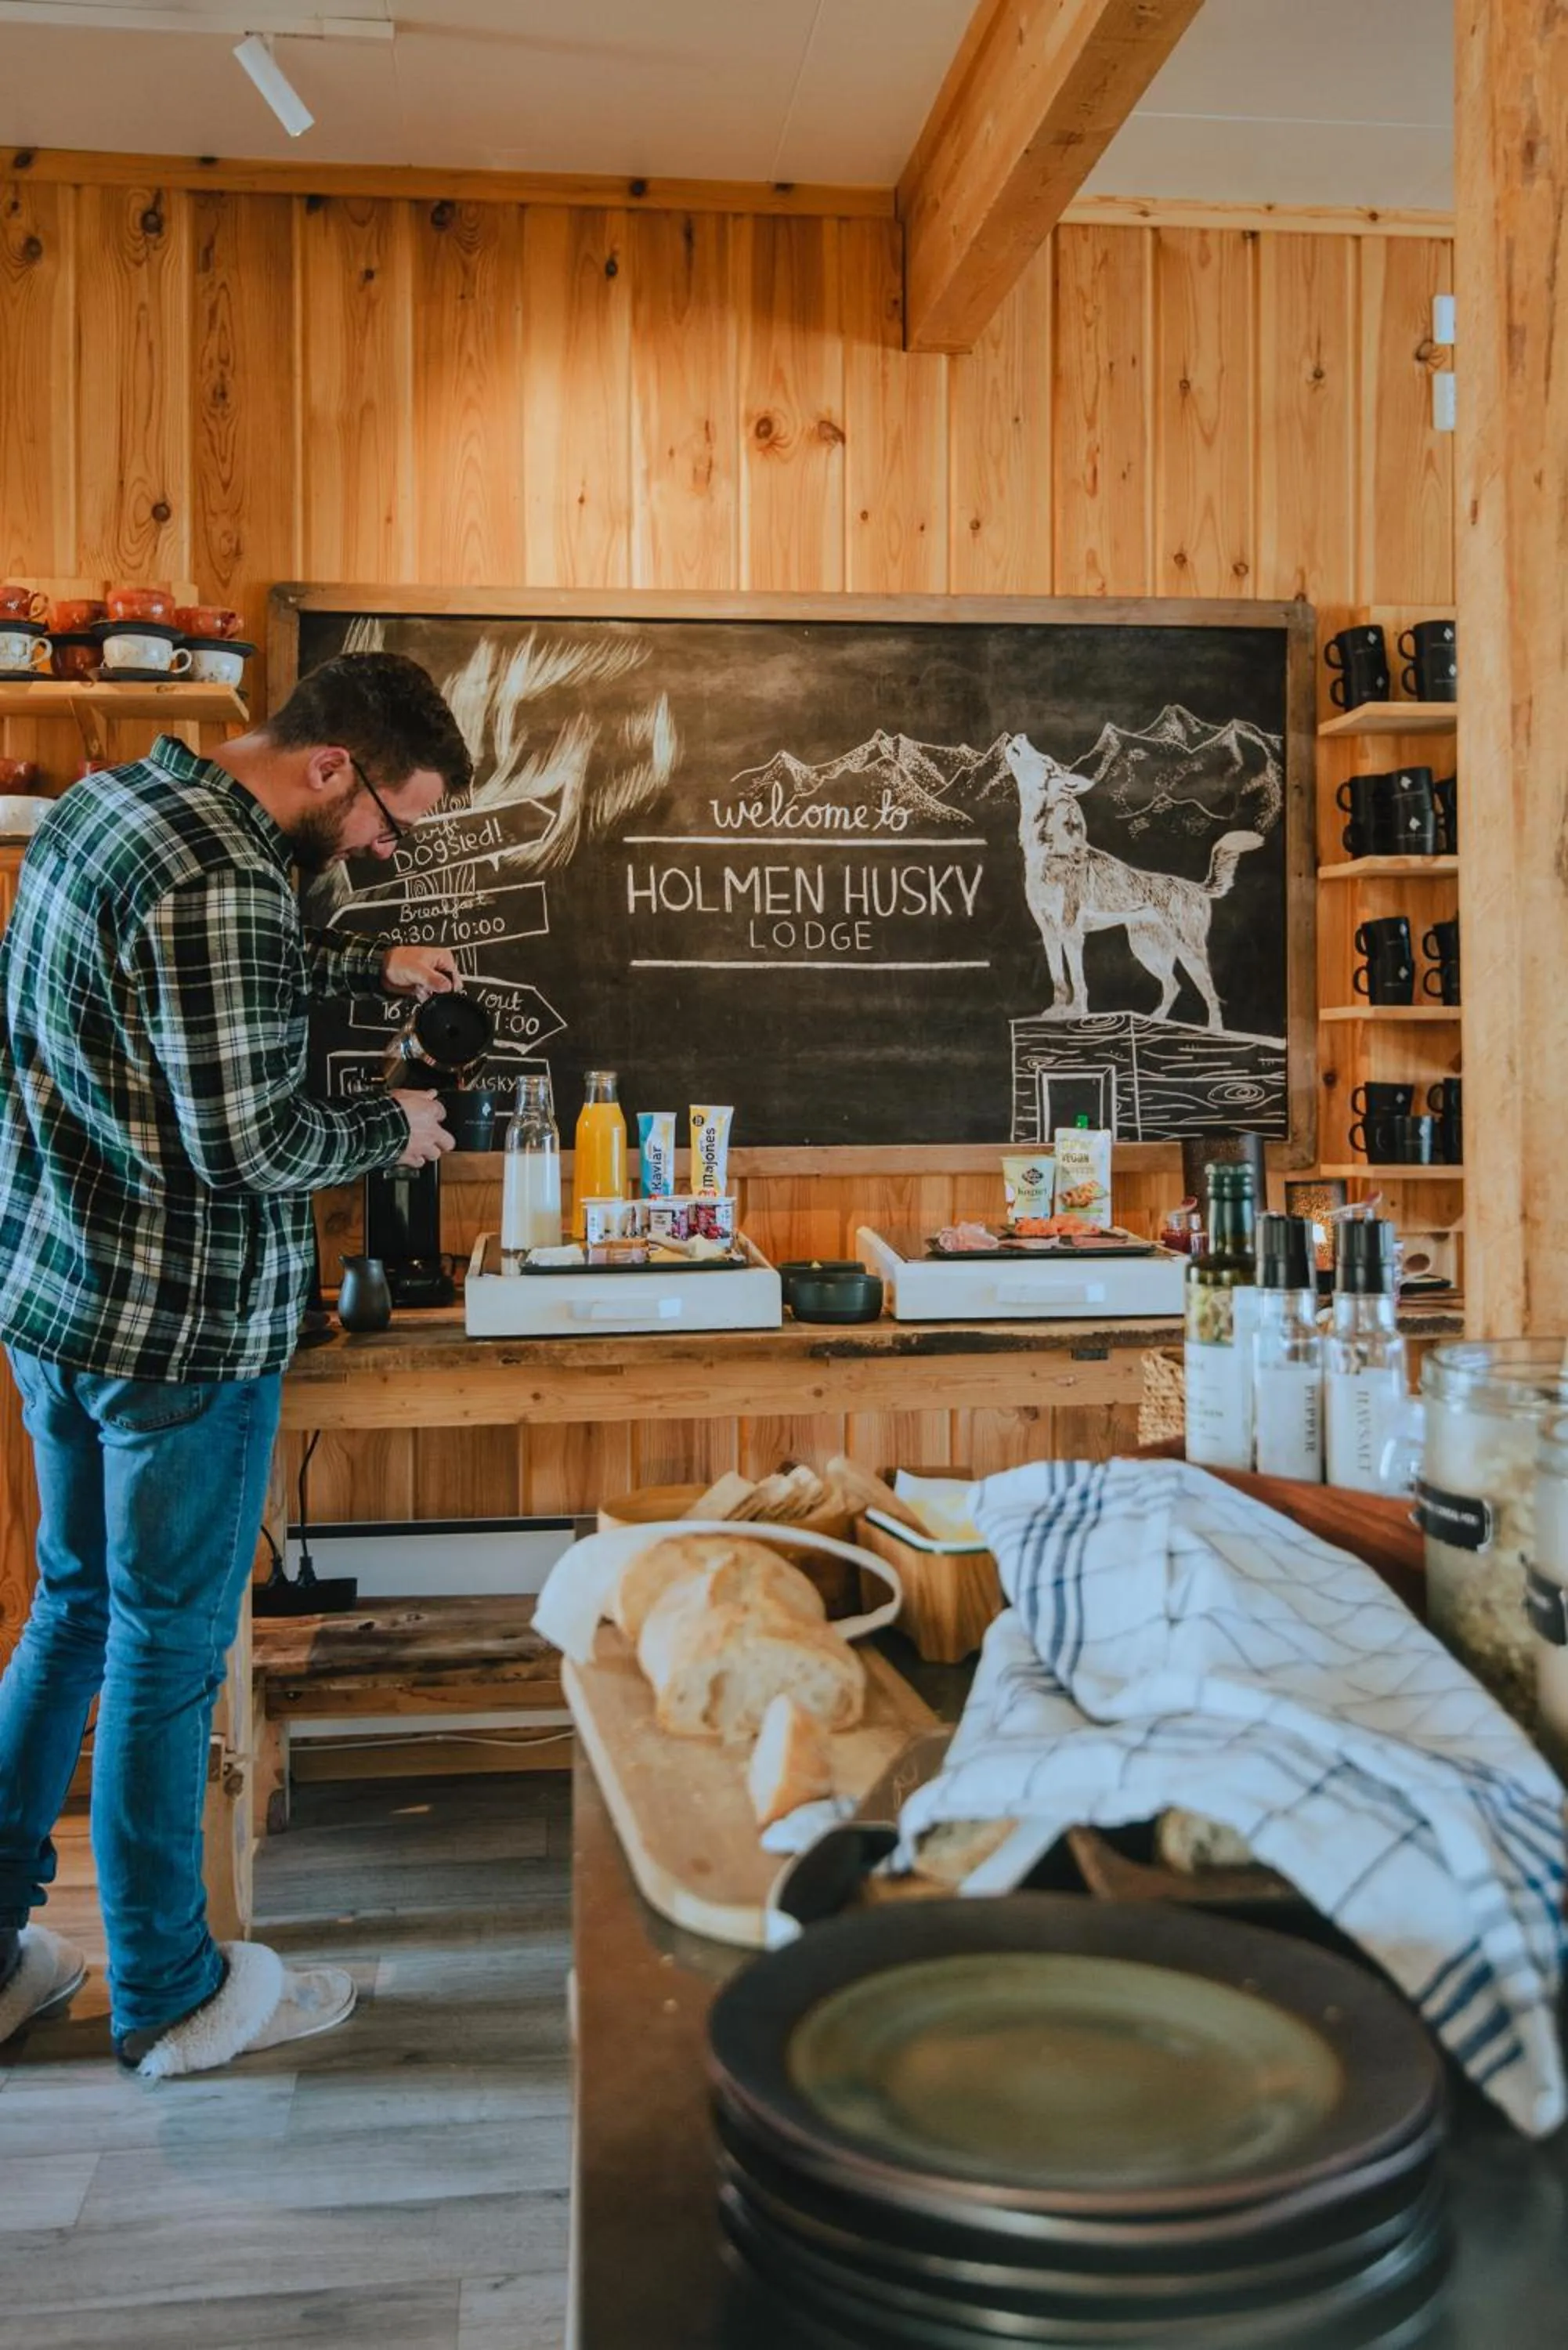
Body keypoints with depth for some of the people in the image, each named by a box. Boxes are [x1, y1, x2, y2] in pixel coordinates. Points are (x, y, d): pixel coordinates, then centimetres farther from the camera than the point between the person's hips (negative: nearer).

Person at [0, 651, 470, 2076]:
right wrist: (393, 1129, -6)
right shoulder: (222, 883, -23)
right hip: (178, 1327, -9)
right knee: (169, 1649, 6)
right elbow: (249, 1145, -24)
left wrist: (367, 965, 20)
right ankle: (171, 1997, 25)